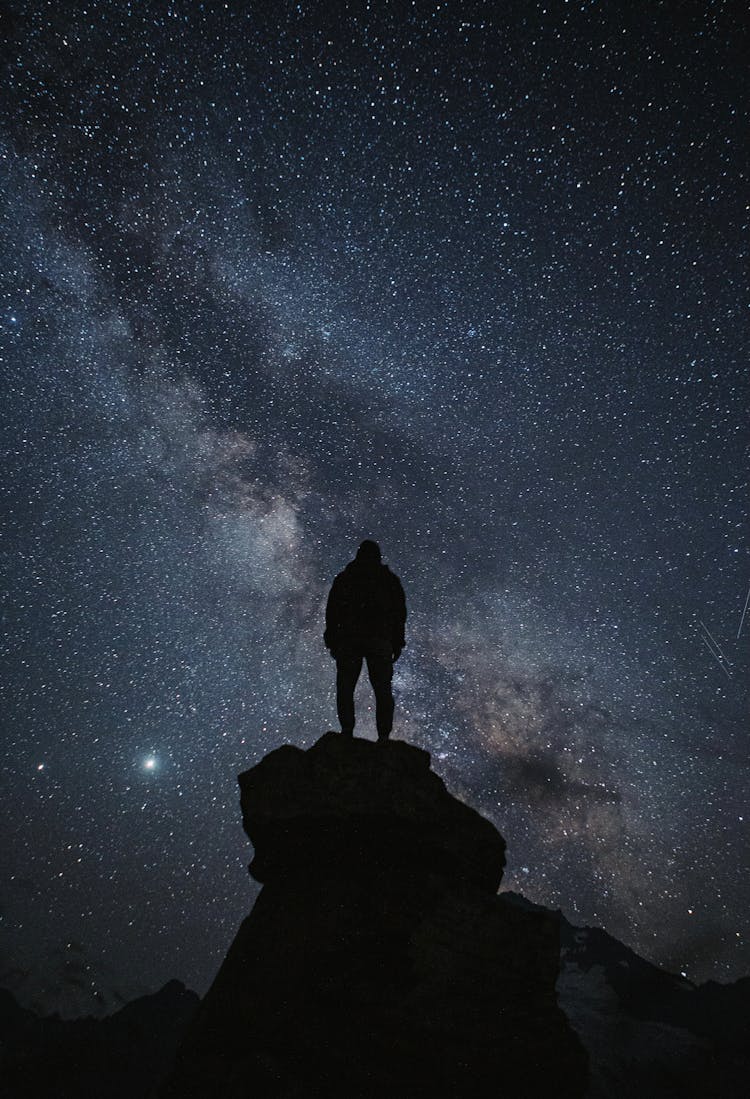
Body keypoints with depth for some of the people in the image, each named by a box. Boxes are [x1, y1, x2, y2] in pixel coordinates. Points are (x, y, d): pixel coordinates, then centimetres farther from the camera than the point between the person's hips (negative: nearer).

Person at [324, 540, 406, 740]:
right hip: (380, 642, 1)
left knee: (345, 689, 7)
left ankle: (347, 733, -2)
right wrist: (397, 644, 11)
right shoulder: (390, 580, 7)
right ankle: (383, 736, -1)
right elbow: (400, 613, 7)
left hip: (348, 641, 0)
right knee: (383, 690, 6)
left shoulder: (343, 579, 6)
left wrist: (331, 641, 9)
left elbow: (331, 611, 4)